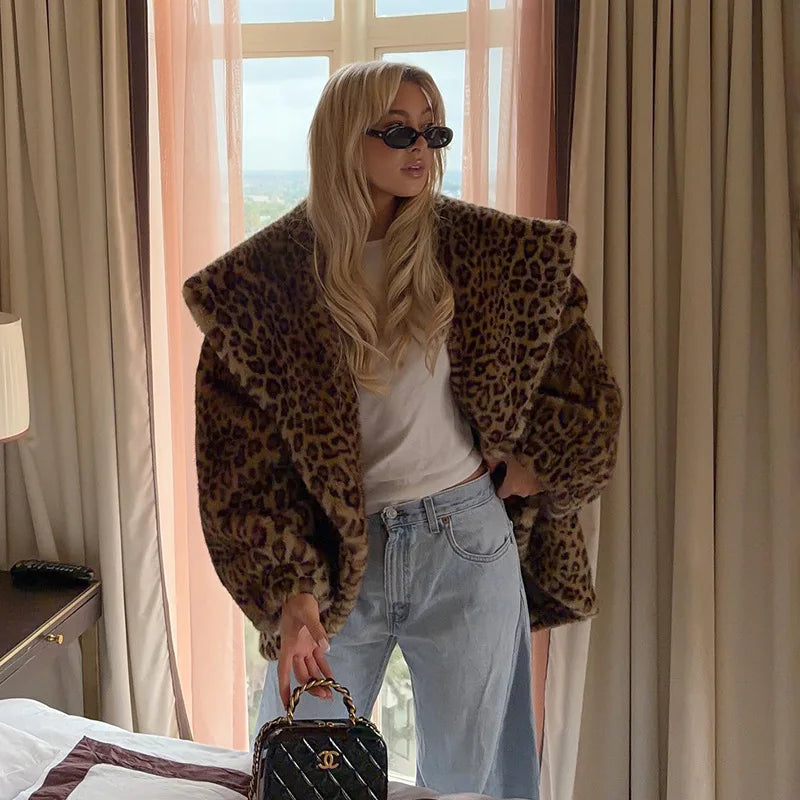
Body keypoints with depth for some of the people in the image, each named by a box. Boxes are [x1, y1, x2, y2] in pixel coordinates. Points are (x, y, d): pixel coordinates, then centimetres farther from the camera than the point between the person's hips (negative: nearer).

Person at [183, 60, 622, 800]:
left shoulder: (477, 247, -1)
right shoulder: (270, 275, -4)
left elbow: (577, 379, 8)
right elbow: (245, 446, -6)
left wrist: (531, 468, 3)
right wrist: (289, 591, -11)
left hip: (466, 546, 1)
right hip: (334, 553, 0)